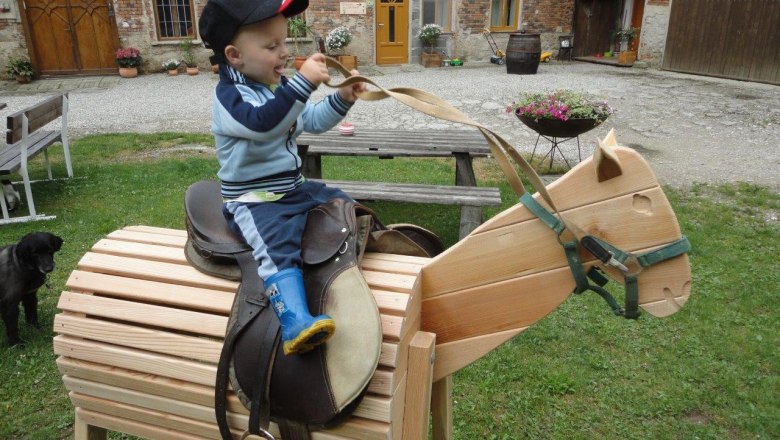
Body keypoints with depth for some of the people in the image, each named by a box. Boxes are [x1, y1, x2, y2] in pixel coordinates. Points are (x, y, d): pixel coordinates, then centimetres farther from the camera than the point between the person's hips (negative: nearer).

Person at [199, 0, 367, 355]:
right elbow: (263, 123, -37)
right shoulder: (229, 95, -15)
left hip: (294, 188, 9)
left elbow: (310, 121, 21)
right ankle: (295, 324, -45)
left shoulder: (277, 86, 11)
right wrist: (304, 83, -41)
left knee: (344, 204, 16)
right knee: (278, 247, -33)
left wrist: (342, 99, 6)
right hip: (254, 201, -9)